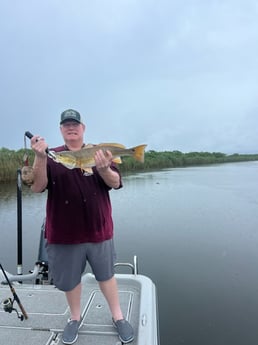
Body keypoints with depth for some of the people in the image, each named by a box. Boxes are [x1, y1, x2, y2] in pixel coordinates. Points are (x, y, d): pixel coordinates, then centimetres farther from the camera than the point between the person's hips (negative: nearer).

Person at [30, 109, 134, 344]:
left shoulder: (99, 153, 2)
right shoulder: (51, 156, 1)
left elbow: (116, 183, -6)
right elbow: (37, 187, -10)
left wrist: (104, 169, -28)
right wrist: (40, 157, -26)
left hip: (98, 229, 0)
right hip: (64, 232, 1)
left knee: (106, 274, 15)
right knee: (69, 279, 16)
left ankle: (118, 317, 36)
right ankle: (75, 318, 42)